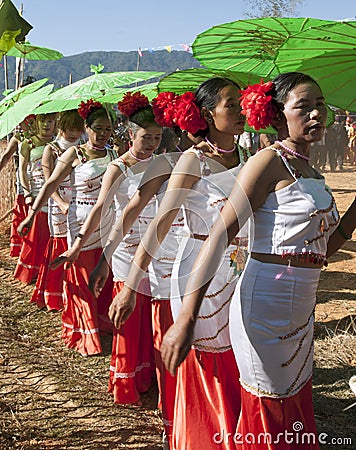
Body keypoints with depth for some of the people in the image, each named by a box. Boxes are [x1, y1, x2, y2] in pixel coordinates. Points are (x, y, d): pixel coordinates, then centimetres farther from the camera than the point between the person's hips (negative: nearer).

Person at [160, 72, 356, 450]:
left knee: (297, 417, 17)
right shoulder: (270, 161, -10)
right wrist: (186, 319, -28)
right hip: (266, 307, -8)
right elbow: (220, 234, -19)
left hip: (301, 314, 8)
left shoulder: (312, 174, 14)